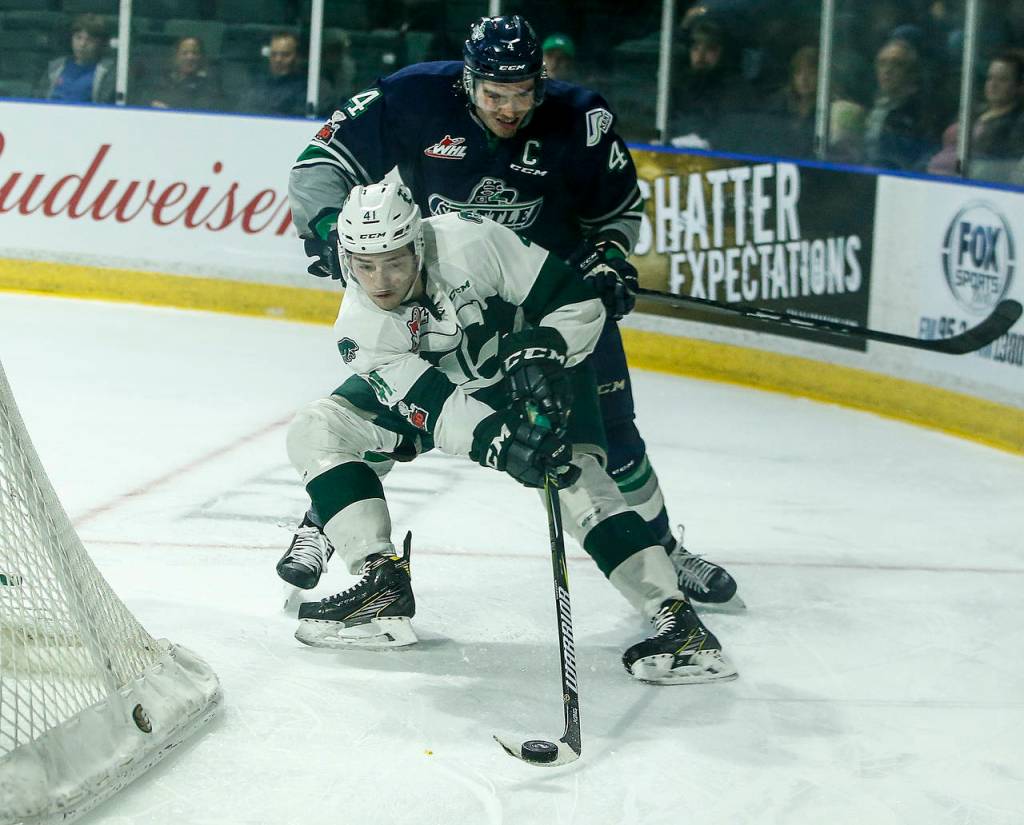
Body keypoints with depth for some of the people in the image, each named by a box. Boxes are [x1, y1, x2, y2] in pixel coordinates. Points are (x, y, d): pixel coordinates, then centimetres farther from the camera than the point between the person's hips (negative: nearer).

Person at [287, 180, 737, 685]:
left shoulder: (469, 242, -35)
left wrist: (540, 354, -41)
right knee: (315, 431, -10)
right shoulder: (359, 329, -26)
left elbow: (579, 303, -26)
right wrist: (497, 442, -50)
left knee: (573, 477, -25)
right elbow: (438, 411, -33)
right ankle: (382, 585, -13)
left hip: (532, 368, -4)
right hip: (425, 380, 4)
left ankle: (676, 619, -27)